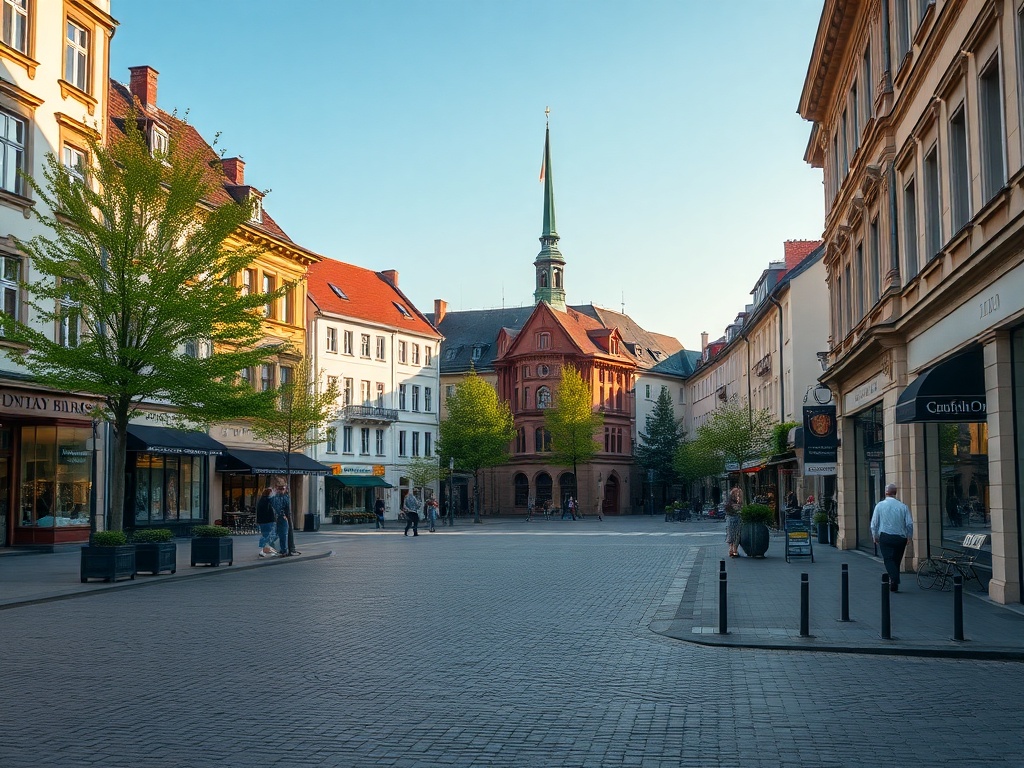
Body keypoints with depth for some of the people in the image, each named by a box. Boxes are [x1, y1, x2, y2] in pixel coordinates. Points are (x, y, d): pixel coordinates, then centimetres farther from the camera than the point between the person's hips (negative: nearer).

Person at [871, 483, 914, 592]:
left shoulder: (880, 505, -1)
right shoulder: (903, 506, 0)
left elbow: (874, 523, 1)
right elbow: (909, 524, -1)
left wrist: (875, 537, 14)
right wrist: (908, 537, 14)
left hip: (885, 537, -2)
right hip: (900, 538, 2)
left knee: (888, 559, -4)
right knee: (896, 561, 12)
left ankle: (894, 579, -28)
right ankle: (894, 585, 16)